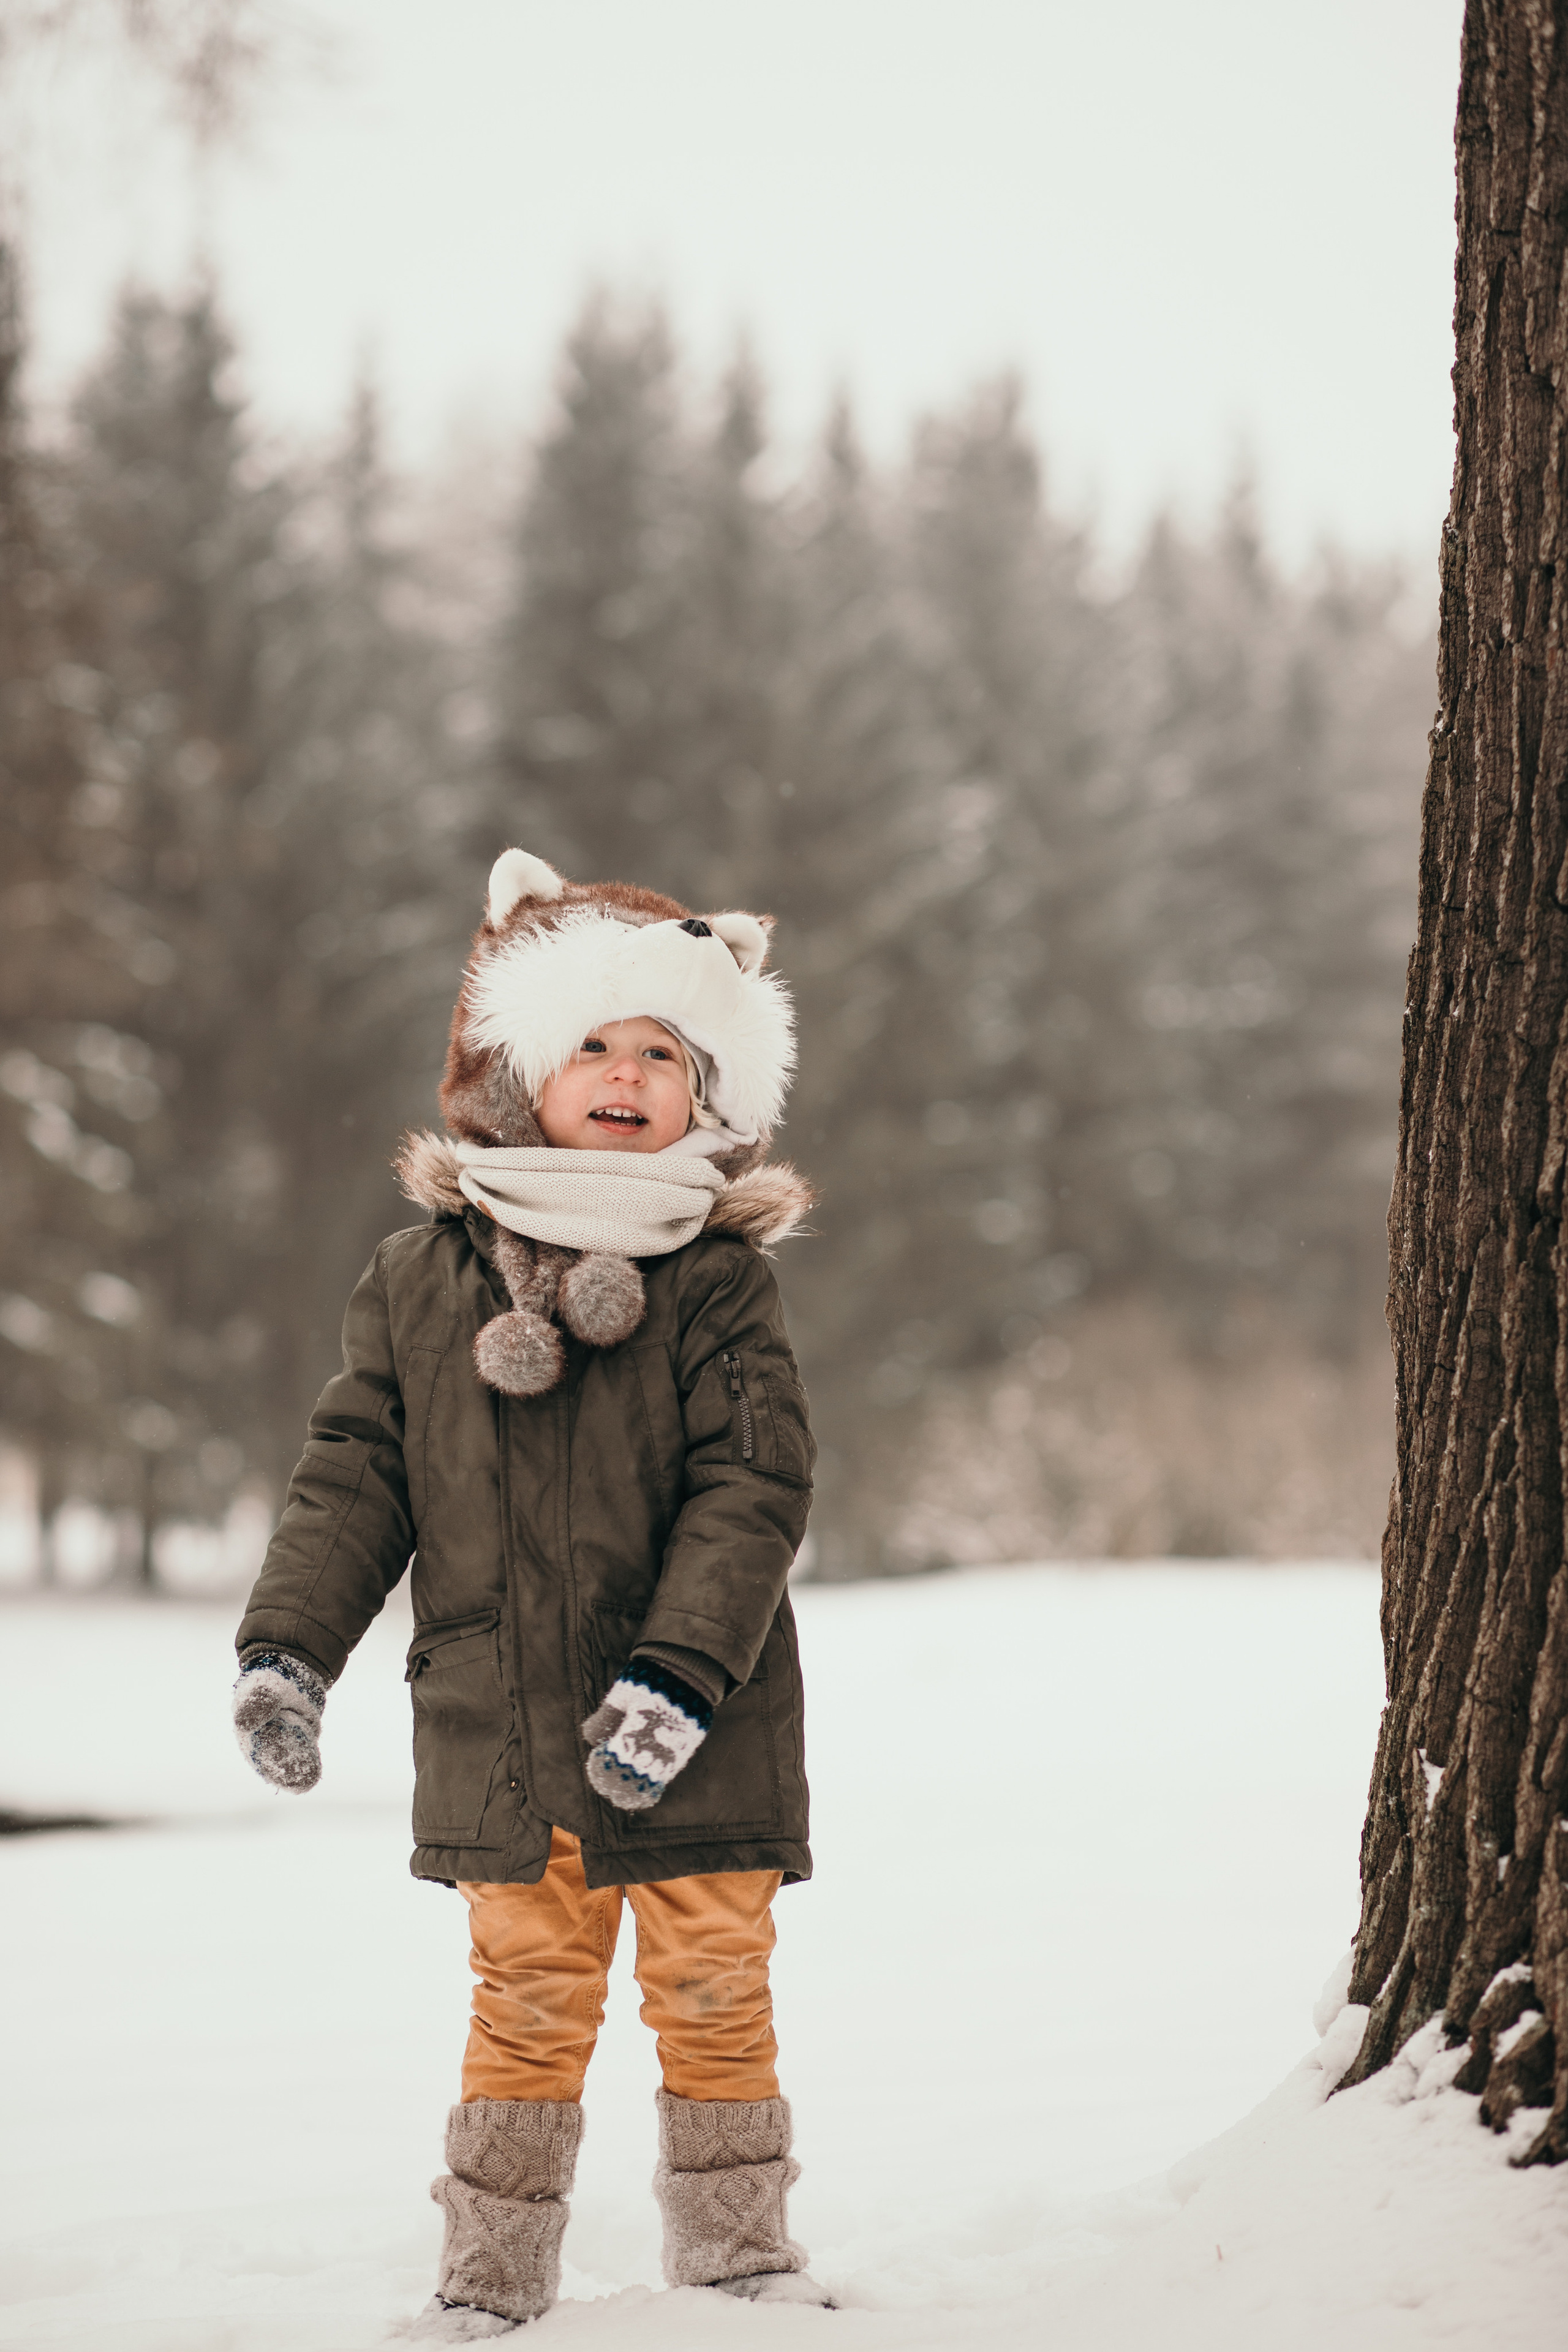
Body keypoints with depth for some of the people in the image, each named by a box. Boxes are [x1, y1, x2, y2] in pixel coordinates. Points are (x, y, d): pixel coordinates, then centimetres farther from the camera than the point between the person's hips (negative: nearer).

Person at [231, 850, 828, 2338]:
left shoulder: (716, 1281, -3)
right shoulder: (421, 1279, 4)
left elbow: (753, 1489, -8)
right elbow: (353, 1476, 9)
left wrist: (678, 1673, -18)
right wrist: (287, 1647, 0)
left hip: (695, 1742, -1)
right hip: (500, 1731, 1)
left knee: (714, 1993, 6)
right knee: (527, 2001, 4)